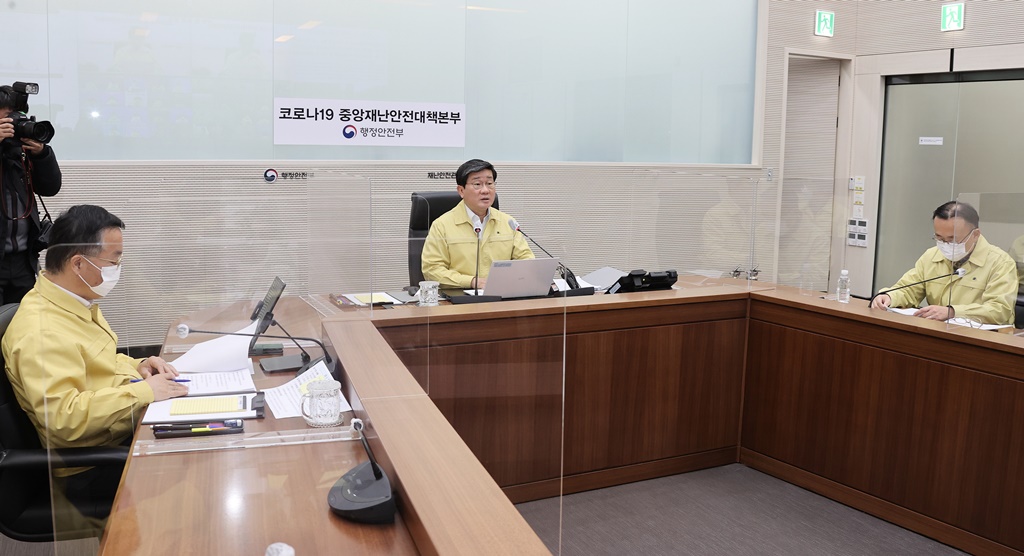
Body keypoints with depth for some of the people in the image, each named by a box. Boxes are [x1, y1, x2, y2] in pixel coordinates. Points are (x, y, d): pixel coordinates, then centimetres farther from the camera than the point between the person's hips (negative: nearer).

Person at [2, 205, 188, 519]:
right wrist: (141, 391, -25)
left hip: (128, 428, 9)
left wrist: (135, 366, 5)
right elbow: (62, 416, -31)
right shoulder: (40, 332, -23)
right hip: (92, 470, -9)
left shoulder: (77, 303, 7)